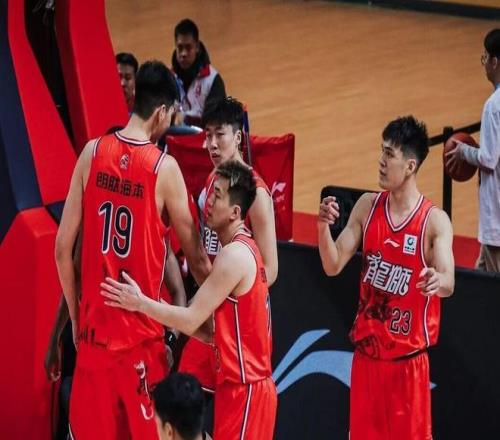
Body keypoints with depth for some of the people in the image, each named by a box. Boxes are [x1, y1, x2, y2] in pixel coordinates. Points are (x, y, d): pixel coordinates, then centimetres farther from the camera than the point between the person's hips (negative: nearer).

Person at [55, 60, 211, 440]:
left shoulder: (92, 152, -1)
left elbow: (63, 248, 1)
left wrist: (75, 316, 12)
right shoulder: (164, 168, -10)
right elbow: (195, 256, -3)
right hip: (141, 334, -4)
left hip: (94, 327, 4)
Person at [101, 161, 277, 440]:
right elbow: (214, 331, 16)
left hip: (244, 388, -10)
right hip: (244, 384, 10)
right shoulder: (244, 250, 14)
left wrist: (140, 303, -9)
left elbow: (192, 320, -17)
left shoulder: (235, 255, -17)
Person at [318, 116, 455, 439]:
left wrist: (437, 281, -46)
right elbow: (333, 266, 2)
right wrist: (324, 226, -17)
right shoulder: (368, 206, 2)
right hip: (367, 348, 5)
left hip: (408, 355, -4)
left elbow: (448, 284, -22)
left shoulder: (434, 221, -13)